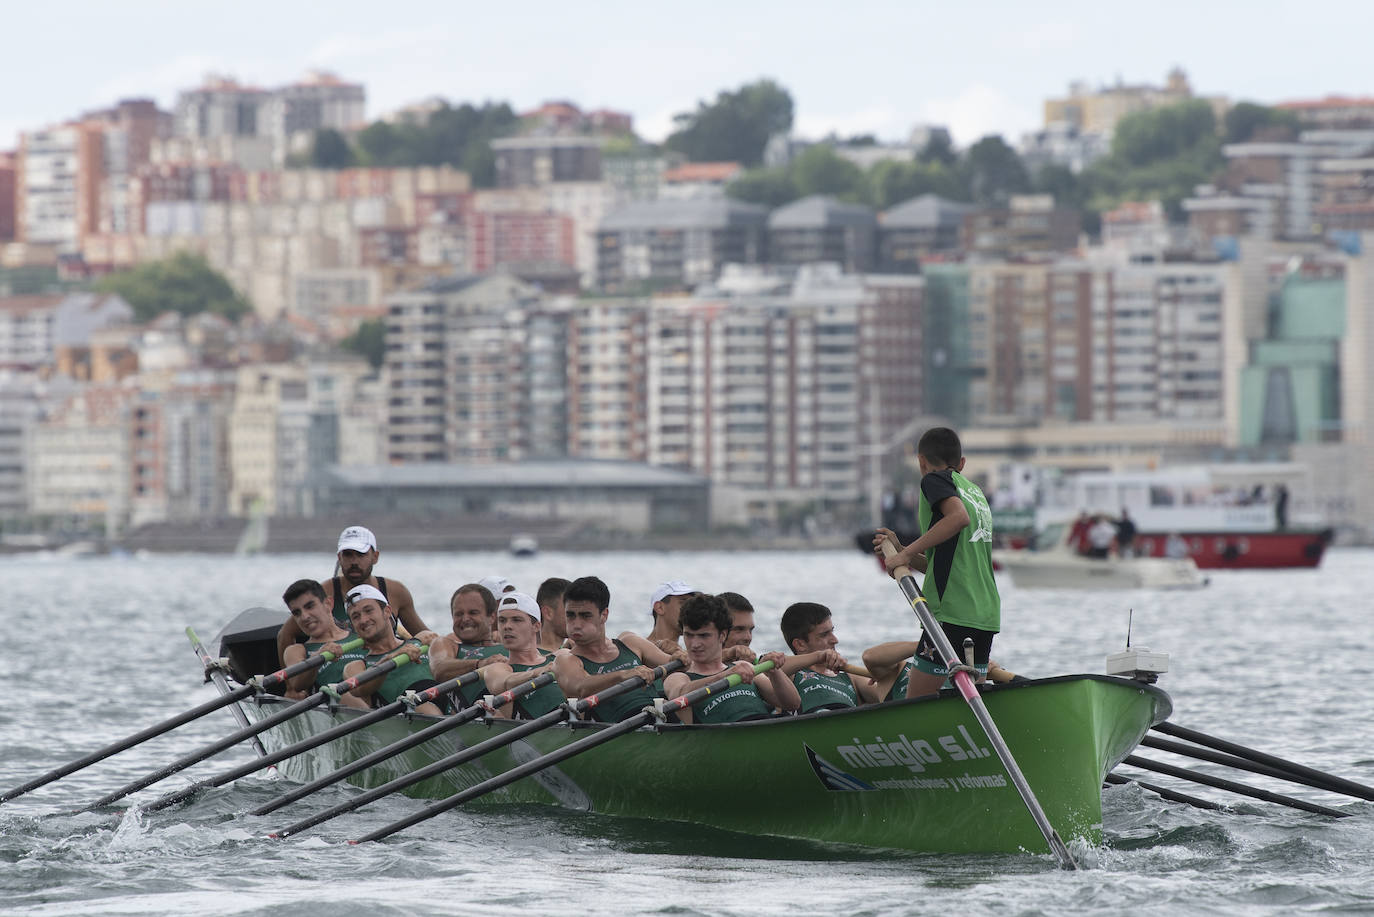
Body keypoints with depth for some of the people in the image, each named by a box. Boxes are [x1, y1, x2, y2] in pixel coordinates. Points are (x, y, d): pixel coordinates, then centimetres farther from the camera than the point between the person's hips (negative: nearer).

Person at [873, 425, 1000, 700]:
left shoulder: (936, 479, 1)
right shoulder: (976, 492, 24)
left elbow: (959, 516, -21)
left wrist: (907, 553, -15)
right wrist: (901, 552, 18)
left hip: (952, 610, -8)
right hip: (987, 613, 8)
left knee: (915, 702, -7)